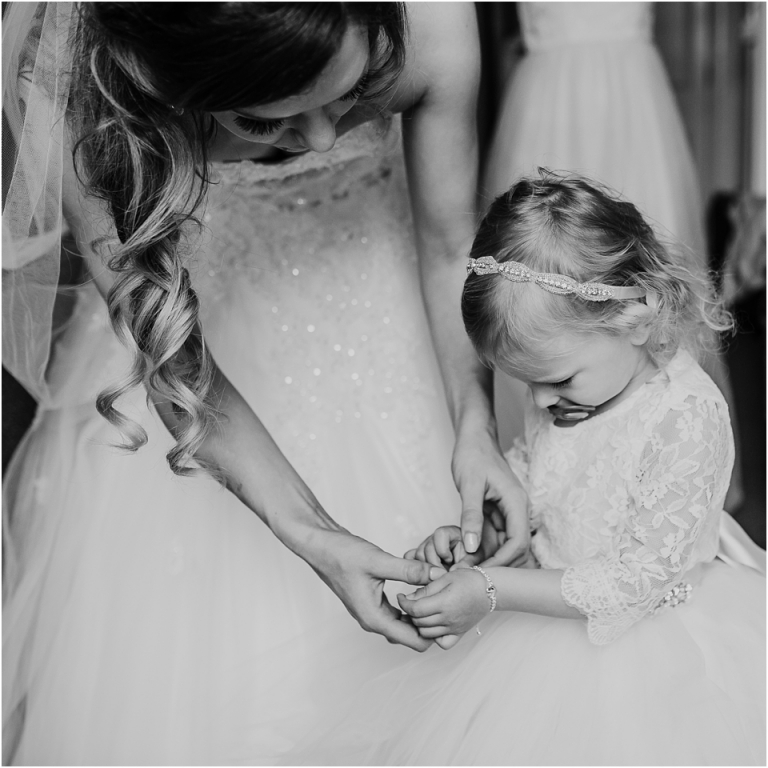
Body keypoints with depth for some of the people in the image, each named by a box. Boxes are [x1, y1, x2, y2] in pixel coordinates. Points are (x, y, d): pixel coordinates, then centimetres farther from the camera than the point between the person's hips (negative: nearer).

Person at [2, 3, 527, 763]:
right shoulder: (65, 79, -34)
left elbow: (450, 246, -13)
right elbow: (175, 359, -24)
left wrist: (475, 426, -22)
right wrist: (310, 534, -27)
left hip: (358, 300, 1)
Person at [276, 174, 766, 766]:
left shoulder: (687, 419, -27)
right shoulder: (566, 389, -6)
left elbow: (643, 576, -24)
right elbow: (526, 477, 12)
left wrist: (495, 591, -27)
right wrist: (470, 535, -9)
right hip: (559, 596, 6)